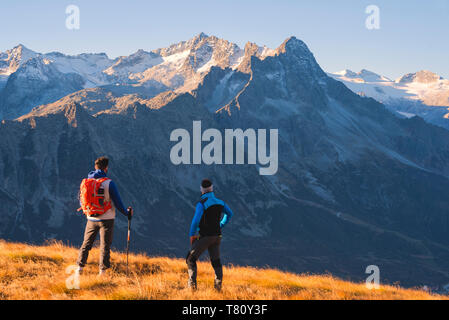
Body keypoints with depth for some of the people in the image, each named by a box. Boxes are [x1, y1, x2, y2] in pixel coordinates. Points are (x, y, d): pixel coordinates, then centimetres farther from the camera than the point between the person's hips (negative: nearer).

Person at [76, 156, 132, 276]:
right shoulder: (109, 183, -13)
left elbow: (81, 200, 12)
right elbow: (117, 202, -10)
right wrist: (126, 213, 6)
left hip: (91, 219, 4)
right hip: (106, 219, -3)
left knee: (86, 243, 14)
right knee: (105, 246, 4)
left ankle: (80, 266, 8)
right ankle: (102, 271, 3)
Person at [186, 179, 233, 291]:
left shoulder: (202, 204, -17)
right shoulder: (219, 202, 4)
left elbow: (195, 221, -21)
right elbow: (229, 214, 19)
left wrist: (192, 235, -7)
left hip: (205, 237, -6)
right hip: (216, 237, 6)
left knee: (191, 259, 3)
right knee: (216, 261, 15)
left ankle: (192, 284, -8)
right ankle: (218, 285, 10)